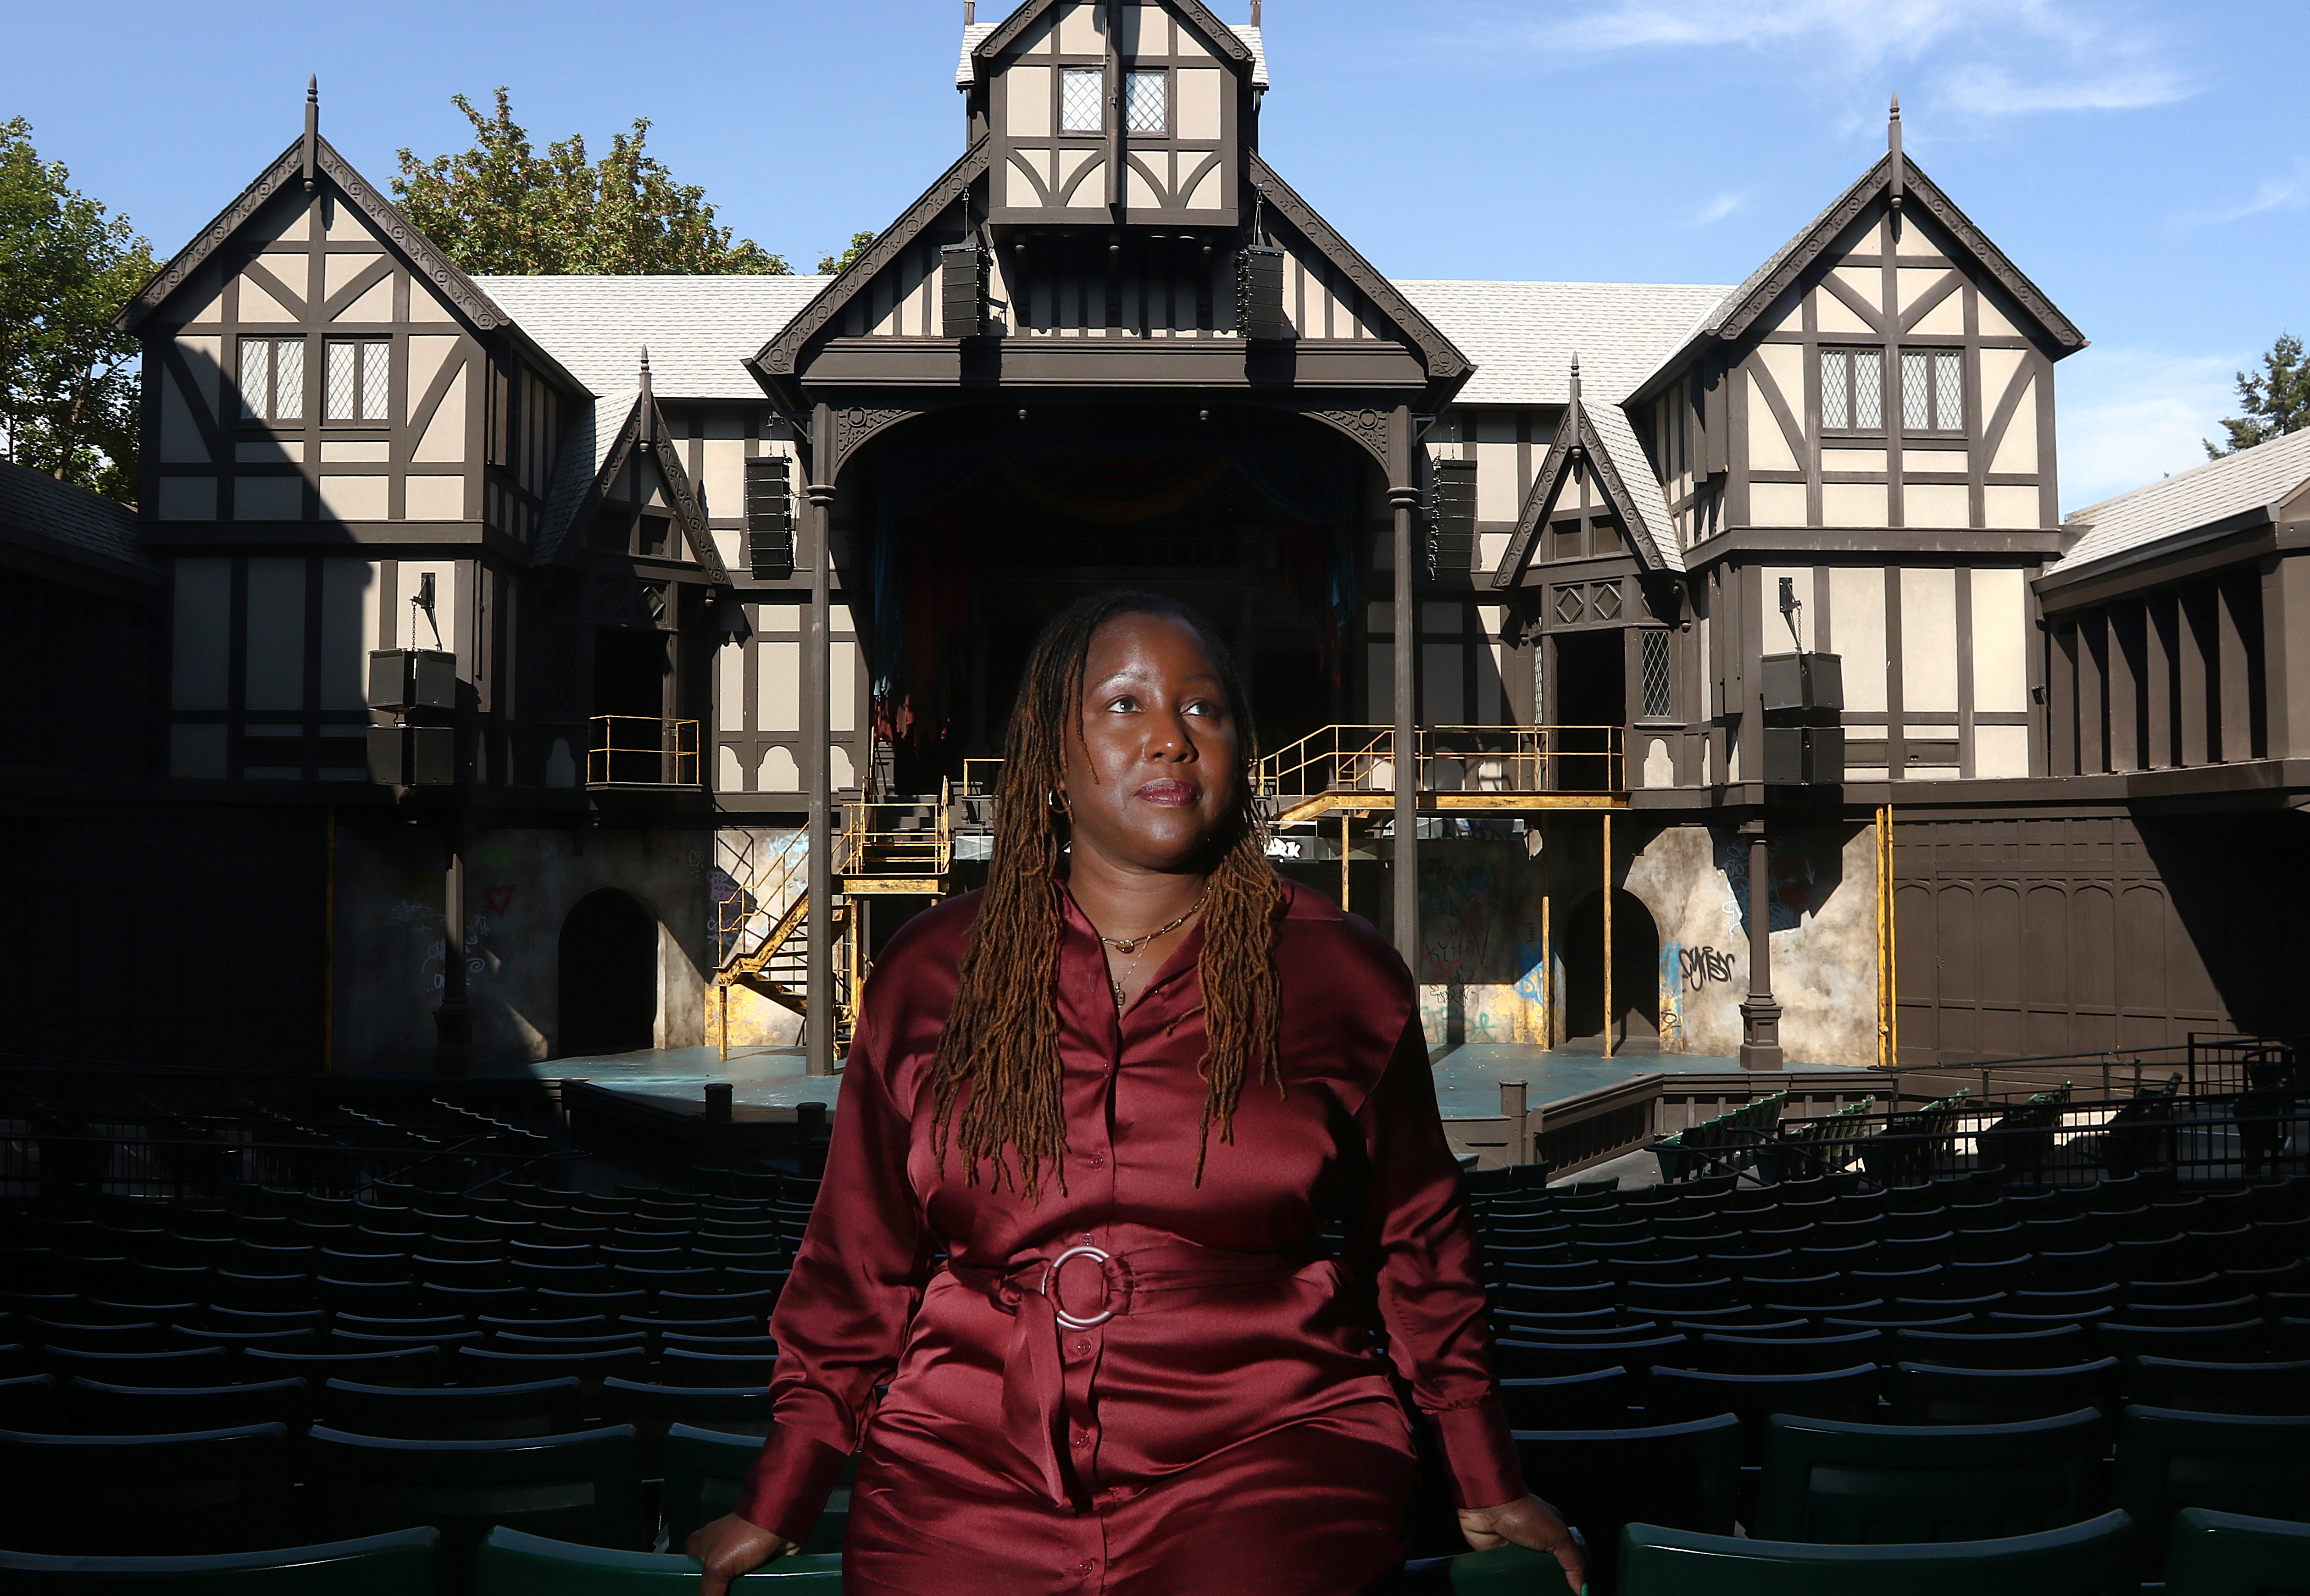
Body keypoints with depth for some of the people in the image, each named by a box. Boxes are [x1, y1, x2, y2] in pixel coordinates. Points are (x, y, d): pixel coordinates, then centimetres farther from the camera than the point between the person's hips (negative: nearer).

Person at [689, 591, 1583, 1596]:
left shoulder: (1342, 975, 4)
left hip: (1267, 1452, -2)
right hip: (967, 1467, 2)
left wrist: (1491, 1486, 14)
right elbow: (860, 1260, 12)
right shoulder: (929, 975, 6)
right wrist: (776, 1506, 11)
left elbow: (1418, 1243, 14)